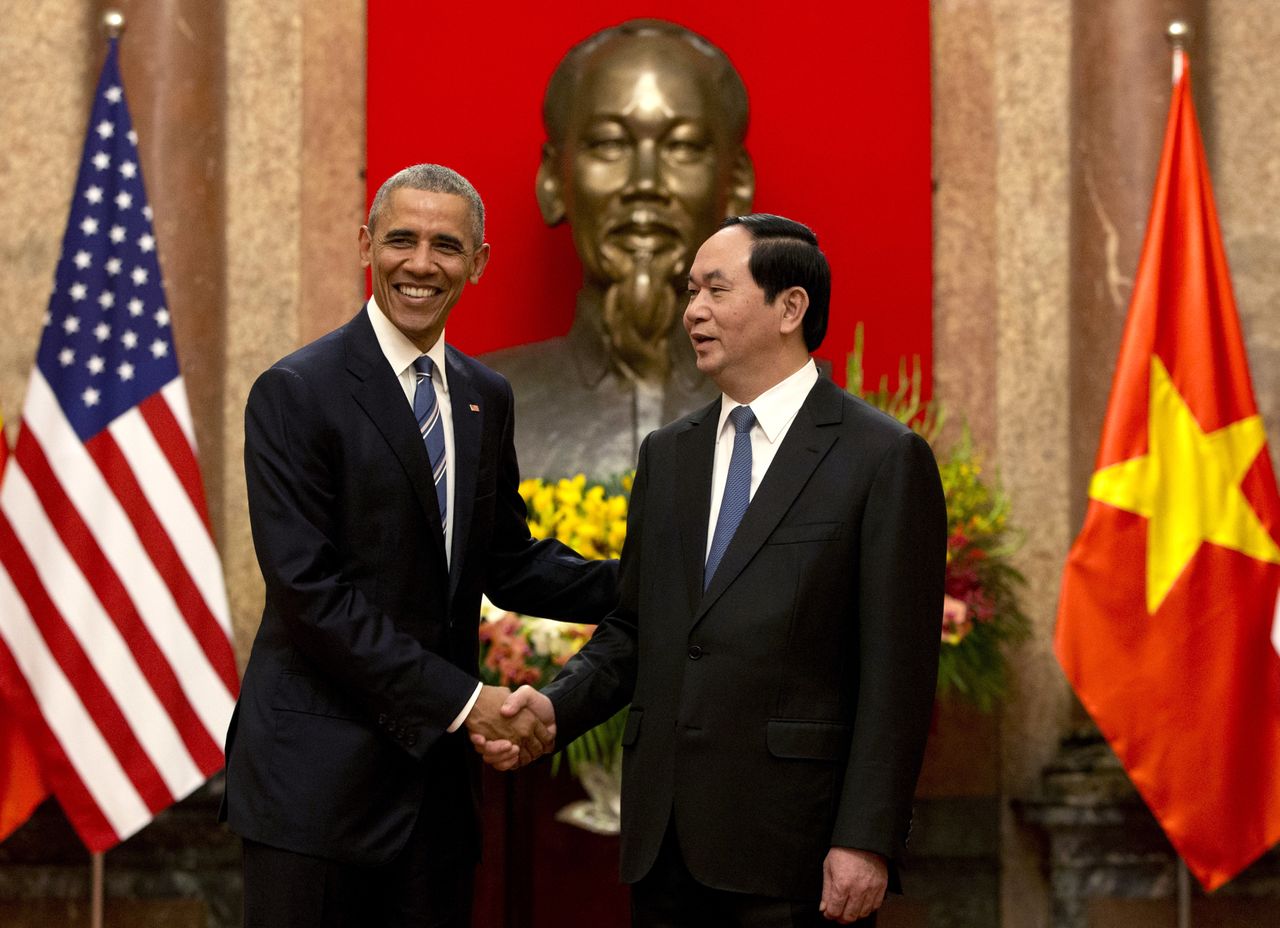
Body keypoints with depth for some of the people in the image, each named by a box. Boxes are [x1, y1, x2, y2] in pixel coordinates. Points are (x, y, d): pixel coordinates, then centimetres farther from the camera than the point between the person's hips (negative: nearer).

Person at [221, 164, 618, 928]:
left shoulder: (486, 398, 13)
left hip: (437, 767, 6)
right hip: (318, 775, -6)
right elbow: (309, 591, -16)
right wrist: (462, 699, -18)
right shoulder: (297, 394, -9)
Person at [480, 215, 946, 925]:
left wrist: (867, 841, -14)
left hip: (793, 846, -5)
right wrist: (558, 706, -2)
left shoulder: (884, 458, -5)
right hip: (665, 840, 6)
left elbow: (896, 672, -9)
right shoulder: (666, 455, 15)